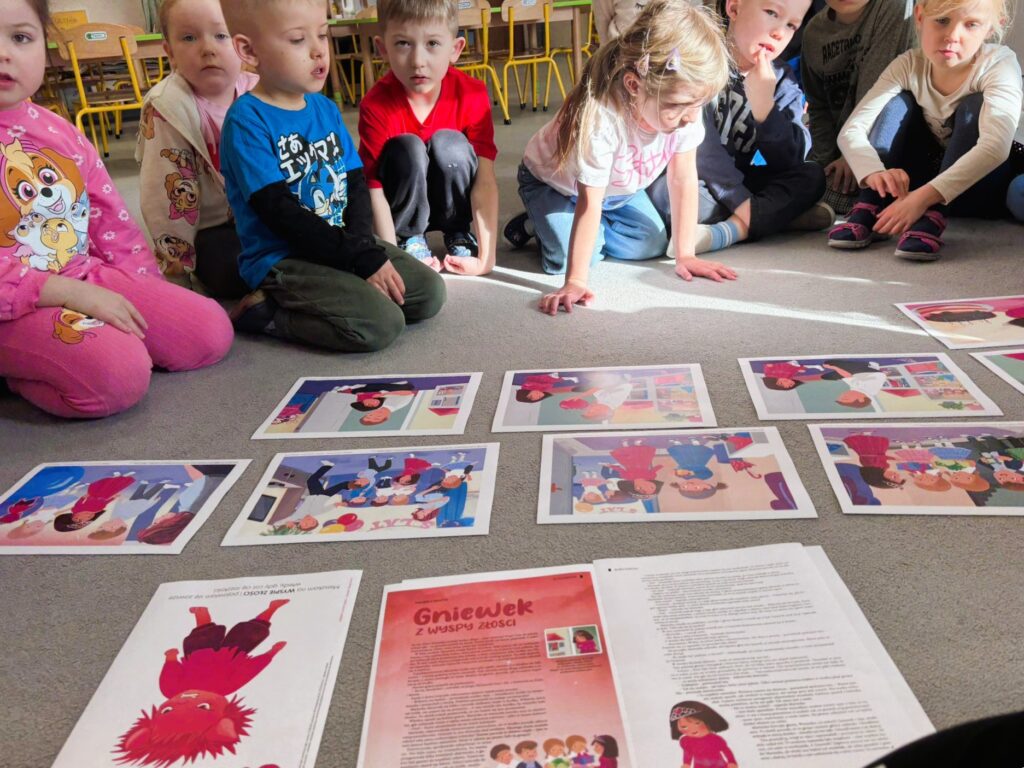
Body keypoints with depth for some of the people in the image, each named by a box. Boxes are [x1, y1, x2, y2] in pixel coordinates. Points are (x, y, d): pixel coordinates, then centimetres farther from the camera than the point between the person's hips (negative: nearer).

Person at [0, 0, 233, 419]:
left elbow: (112, 222, 14)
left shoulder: (58, 132, 10)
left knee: (211, 331, -2)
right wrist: (72, 293, -24)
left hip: (93, 277, 7)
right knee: (119, 373, -31)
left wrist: (153, 300, 7)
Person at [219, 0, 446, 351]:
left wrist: (363, 246, -12)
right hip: (282, 259, -8)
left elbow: (357, 185, 8)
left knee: (430, 291, 1)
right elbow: (279, 212, -18)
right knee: (382, 323, -24)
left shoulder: (327, 109, 10)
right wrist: (361, 258, -19)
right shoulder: (247, 121, -13)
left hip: (344, 246, 8)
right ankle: (266, 312, -6)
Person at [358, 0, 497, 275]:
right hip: (405, 207, -1)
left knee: (450, 143, -28)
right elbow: (374, 190, -24)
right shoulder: (376, 105, -25)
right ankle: (409, 239, -7)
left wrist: (486, 257, -32)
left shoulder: (472, 94, -22)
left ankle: (458, 234, -4)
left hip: (453, 204, 1)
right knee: (407, 148, -30)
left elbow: (485, 180, -26)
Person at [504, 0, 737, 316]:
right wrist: (575, 283, -40)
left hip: (619, 187, 5)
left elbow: (683, 179, -17)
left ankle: (594, 231, 18)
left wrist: (685, 255, -14)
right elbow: (589, 203, -39)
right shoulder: (601, 118, -43)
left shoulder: (683, 106, -27)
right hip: (552, 181, -5)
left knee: (652, 244, -7)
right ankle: (536, 224, 8)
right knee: (564, 259, -25)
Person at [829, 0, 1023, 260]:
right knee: (900, 102, -16)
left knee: (976, 106, -27)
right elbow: (851, 130, -23)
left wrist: (924, 196, -50)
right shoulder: (910, 65, -14)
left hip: (984, 183, -3)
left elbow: (995, 146, -39)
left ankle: (932, 218, -40)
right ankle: (869, 210, -27)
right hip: (928, 177, 3)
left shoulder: (999, 63, -23)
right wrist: (875, 172, -44)